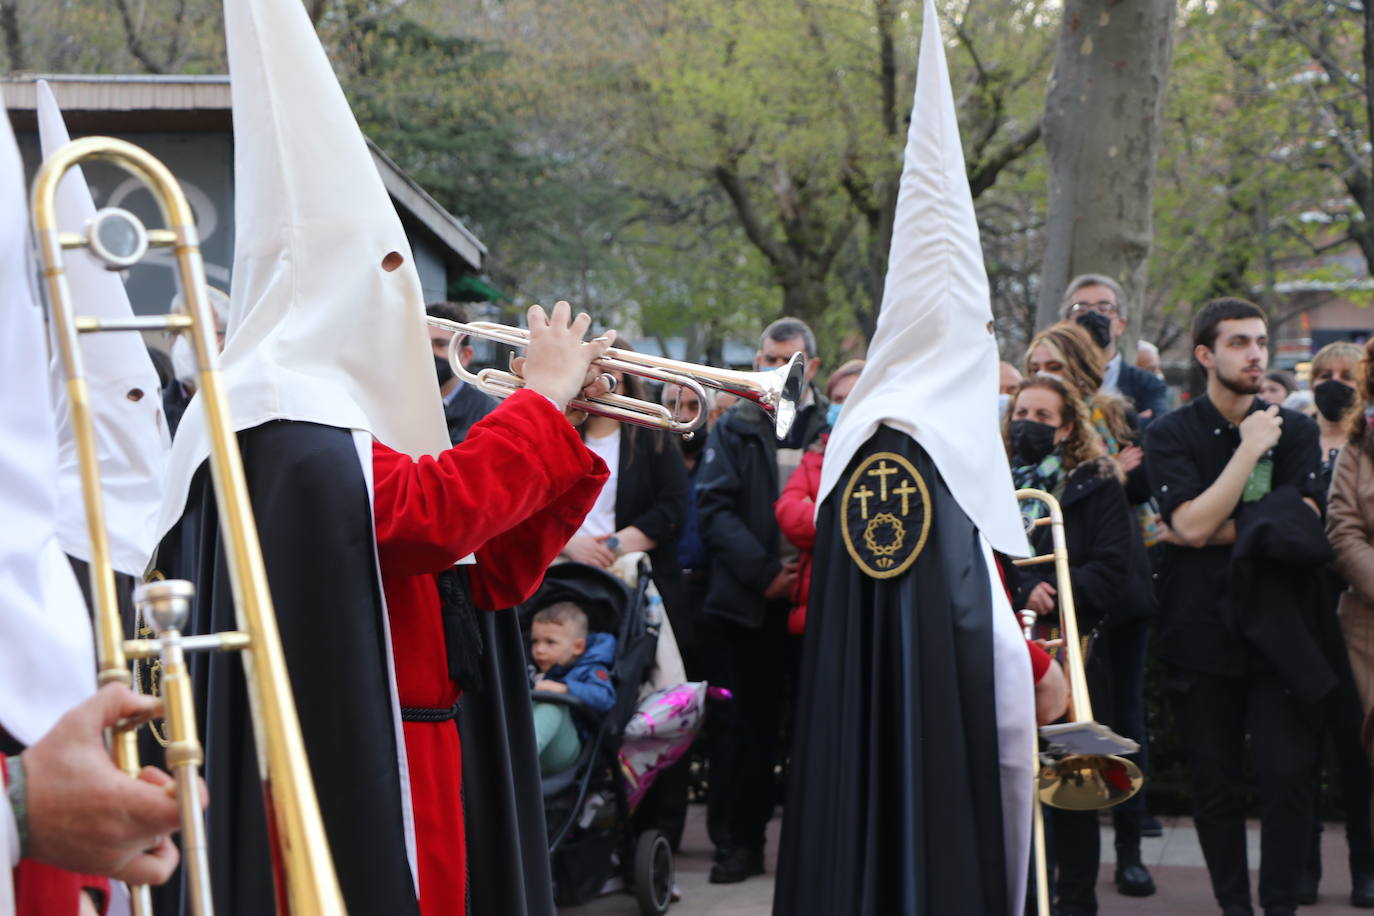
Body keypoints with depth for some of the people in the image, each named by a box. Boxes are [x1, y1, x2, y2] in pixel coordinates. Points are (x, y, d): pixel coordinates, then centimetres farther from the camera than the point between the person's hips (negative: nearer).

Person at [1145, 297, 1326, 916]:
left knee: (1288, 773, -7)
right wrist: (1248, 448, -12)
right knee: (1214, 779, 4)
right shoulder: (1170, 435, 1)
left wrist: (1213, 530, -9)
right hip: (1201, 633, -1)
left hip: (1274, 628, 1)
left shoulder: (1294, 431, 7)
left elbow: (1299, 527, -6)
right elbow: (1191, 523, -14)